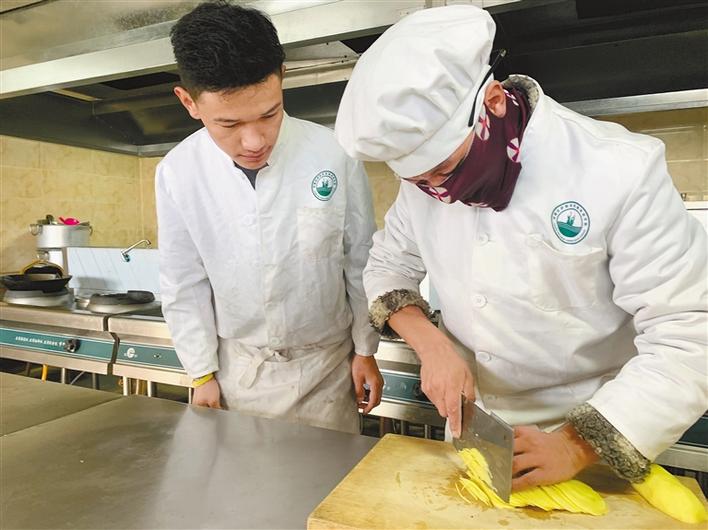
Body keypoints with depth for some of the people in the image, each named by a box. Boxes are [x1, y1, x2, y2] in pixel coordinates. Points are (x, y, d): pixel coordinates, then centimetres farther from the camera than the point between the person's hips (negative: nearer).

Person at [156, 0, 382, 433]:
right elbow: (185, 285, -3)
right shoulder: (177, 173, -15)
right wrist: (202, 373, 3)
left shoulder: (333, 155, -21)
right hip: (239, 365, 2)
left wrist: (366, 350, 1)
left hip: (325, 362, -1)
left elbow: (361, 263, -8)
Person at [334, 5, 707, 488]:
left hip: (593, 434, -3)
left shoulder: (620, 171, -24)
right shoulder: (428, 162, -10)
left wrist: (578, 445, -28)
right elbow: (390, 265, -1)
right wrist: (431, 344, -18)